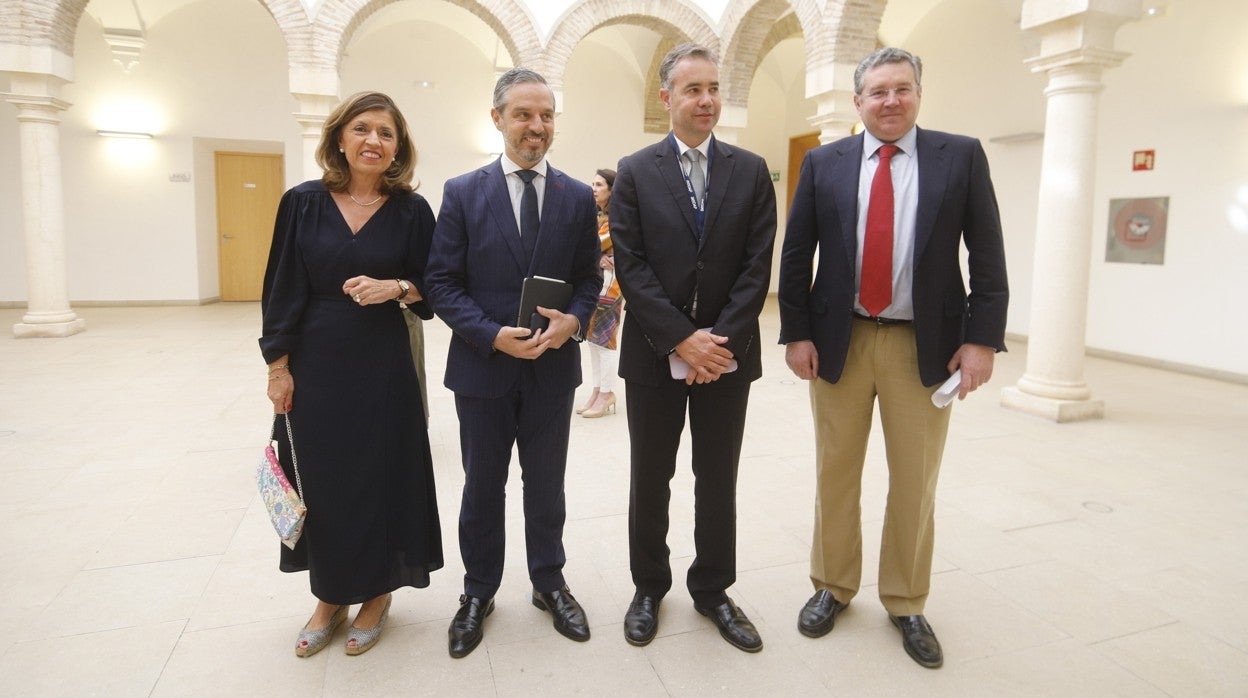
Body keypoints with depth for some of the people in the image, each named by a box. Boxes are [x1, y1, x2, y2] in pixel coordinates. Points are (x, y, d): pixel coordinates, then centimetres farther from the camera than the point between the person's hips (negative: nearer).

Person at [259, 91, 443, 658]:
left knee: (381, 478, 7)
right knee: (321, 480, 10)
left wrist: (397, 287, -18)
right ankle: (330, 595, 30)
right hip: (315, 369, 1)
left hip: (383, 370, -1)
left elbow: (433, 292, 2)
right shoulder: (304, 203, 1)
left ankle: (376, 593, 28)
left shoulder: (412, 211, -1)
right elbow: (282, 290, 2)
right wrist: (278, 365, -2)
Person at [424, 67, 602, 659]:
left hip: (553, 366, 1)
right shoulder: (462, 193, -3)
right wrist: (494, 336, -19)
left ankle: (549, 583, 35)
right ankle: (478, 592, 33)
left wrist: (573, 320, -16)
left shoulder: (578, 197, 2)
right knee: (483, 486, 14)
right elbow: (443, 283, -5)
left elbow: (589, 278, 5)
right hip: (483, 365, -1)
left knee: (546, 484, 15)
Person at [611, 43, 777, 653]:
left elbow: (757, 265, -2)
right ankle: (649, 587, 31)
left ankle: (713, 590, 31)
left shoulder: (750, 170, 4)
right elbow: (631, 267, -7)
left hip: (726, 352, 1)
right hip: (654, 353, -1)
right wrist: (682, 339, -15)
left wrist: (720, 340, -12)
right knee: (650, 480, 12)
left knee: (718, 481, 12)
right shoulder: (635, 172, 0)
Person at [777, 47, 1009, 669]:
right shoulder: (823, 163, 3)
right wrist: (797, 333, -4)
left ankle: (906, 603, 29)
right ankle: (832, 587, 31)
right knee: (835, 474, 12)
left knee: (914, 481, 10)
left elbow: (988, 256, -1)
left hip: (925, 346, 0)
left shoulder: (961, 156, 1)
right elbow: (795, 255, 3)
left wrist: (982, 339, -8)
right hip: (839, 341, 1)